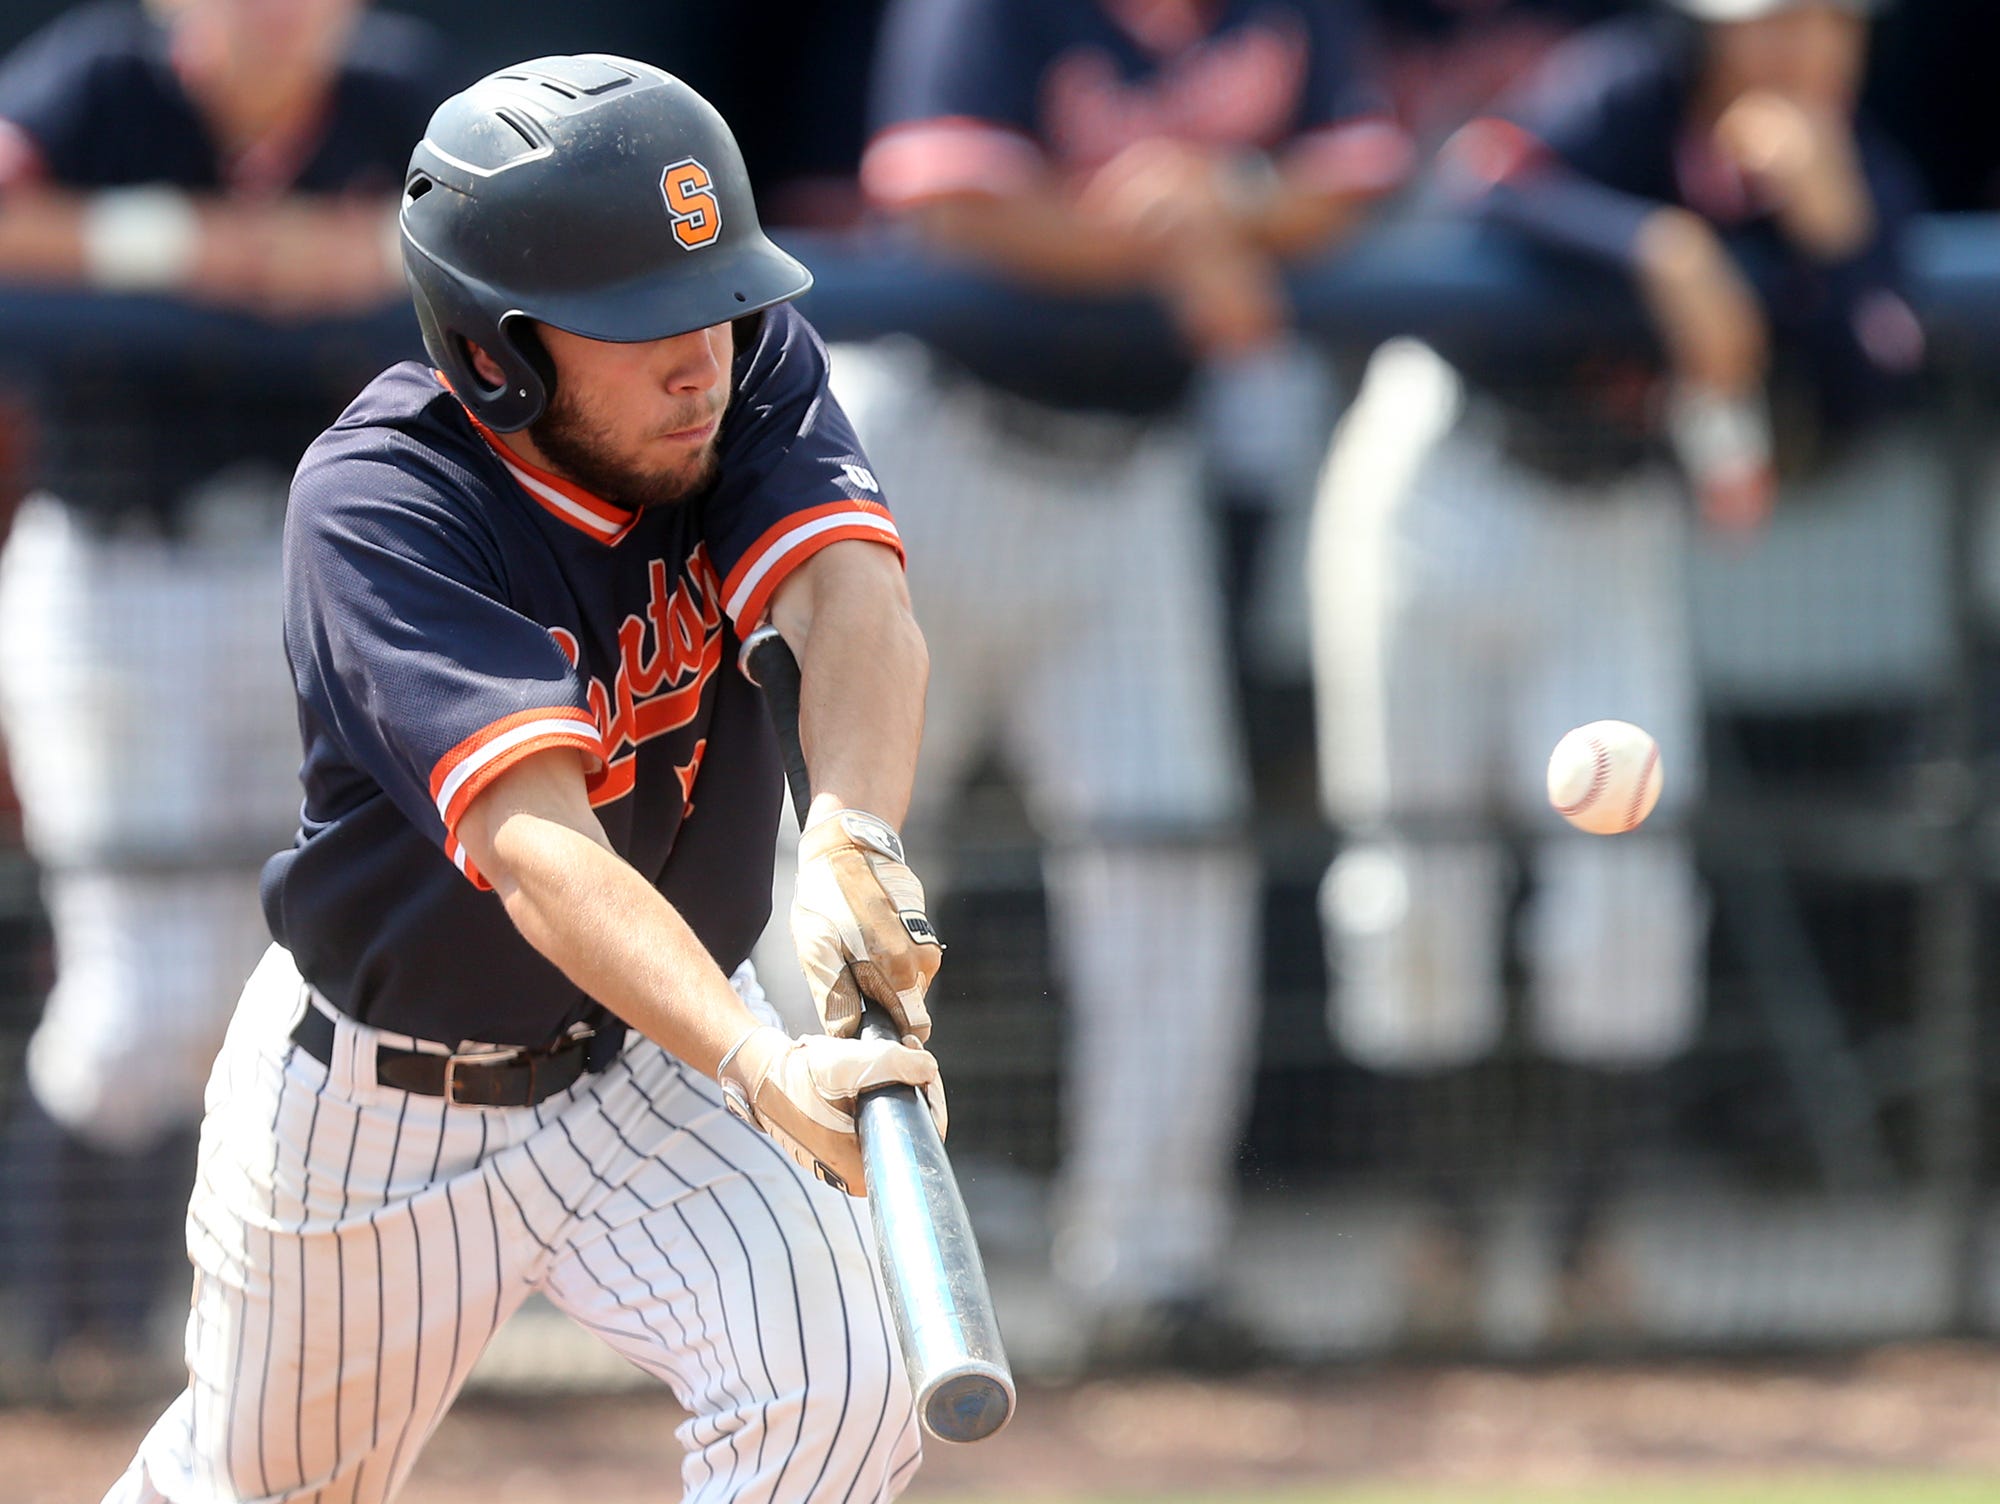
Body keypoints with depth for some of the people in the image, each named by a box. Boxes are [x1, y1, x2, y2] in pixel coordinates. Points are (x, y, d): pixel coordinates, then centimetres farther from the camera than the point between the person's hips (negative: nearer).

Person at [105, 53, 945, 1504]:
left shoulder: (752, 366, -15)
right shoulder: (374, 504, -29)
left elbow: (857, 608, -32)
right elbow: (535, 848, -43)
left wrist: (851, 844, -54)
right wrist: (760, 1064, -58)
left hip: (658, 1059, 3)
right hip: (379, 1109, -3)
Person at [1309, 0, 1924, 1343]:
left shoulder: (1862, 188, -9)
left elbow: (1855, 413, -19)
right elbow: (1487, 177, -38)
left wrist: (1833, 234, -30)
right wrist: (1664, 249, -49)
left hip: (1621, 520, 3)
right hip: (1446, 478, -3)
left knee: (1627, 867, -8)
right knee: (1422, 868, -1)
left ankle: (1584, 1234, 2)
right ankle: (1449, 1218, 12)